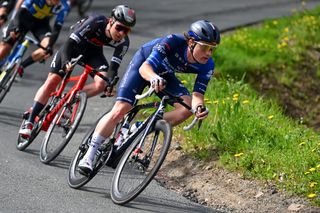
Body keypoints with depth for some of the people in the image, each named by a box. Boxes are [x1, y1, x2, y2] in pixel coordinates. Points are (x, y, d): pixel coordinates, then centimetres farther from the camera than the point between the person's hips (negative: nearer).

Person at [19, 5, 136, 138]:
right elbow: (69, 44, -37)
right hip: (74, 46, -3)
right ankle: (29, 122, -8)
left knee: (101, 84, -23)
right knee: (52, 81, -12)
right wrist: (65, 62, -53)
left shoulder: (123, 42, -24)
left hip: (93, 52, 3)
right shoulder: (95, 22, -36)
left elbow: (114, 66, -24)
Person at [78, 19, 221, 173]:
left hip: (164, 75, 5)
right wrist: (153, 78, -68)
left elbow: (198, 93, -27)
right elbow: (145, 67, -45)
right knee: (119, 110, -16)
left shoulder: (207, 66, -25)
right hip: (143, 63, -4)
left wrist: (198, 106, -51)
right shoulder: (173, 42, -38)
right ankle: (89, 155, -6)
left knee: (187, 108, -19)